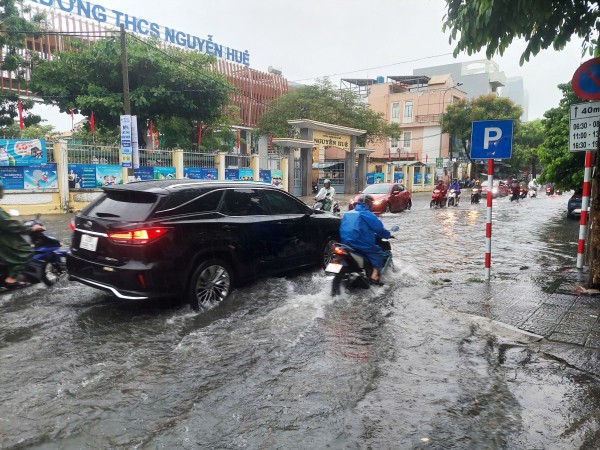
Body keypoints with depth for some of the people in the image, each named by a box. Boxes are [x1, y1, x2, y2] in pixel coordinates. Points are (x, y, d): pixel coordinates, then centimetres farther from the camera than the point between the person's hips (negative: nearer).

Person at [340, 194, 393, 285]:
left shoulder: (347, 214, 14)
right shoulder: (367, 214, -8)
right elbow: (379, 228, -9)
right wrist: (388, 234, 11)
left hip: (346, 243, 7)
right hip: (361, 244, -7)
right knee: (378, 251, 10)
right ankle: (375, 275, -4)